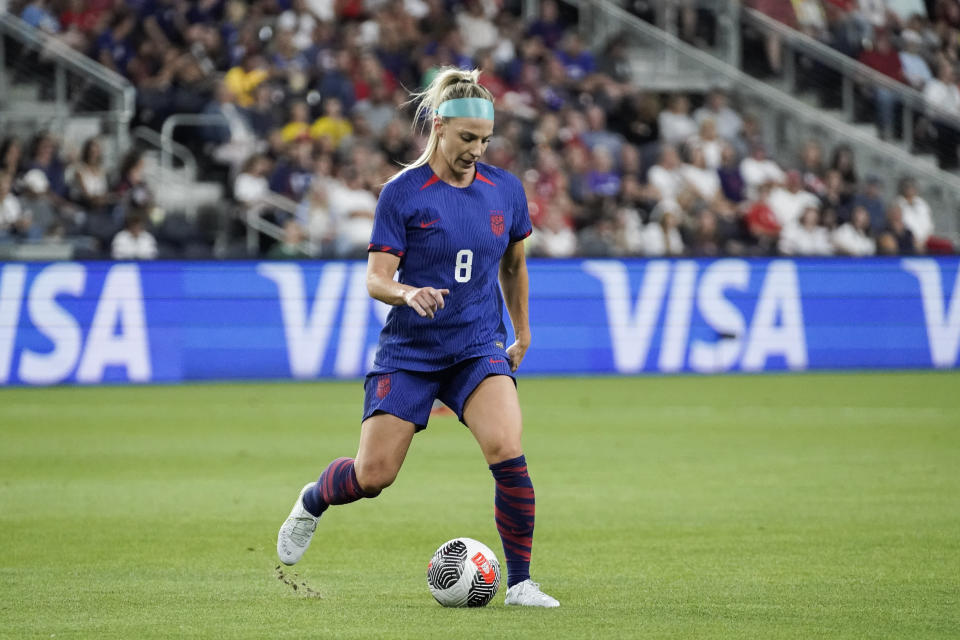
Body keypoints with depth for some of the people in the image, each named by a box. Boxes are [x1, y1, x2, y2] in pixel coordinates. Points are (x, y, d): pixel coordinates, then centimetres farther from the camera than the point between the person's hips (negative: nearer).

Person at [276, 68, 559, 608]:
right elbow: (376, 279, -10)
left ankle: (520, 583, -12)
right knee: (373, 475, -2)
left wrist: (523, 332, 24)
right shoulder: (402, 193, -9)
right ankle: (313, 503, 34)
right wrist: (410, 293, -31)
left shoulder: (506, 190, 2)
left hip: (479, 347, 2)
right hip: (409, 351, -2)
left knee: (506, 450, -23)